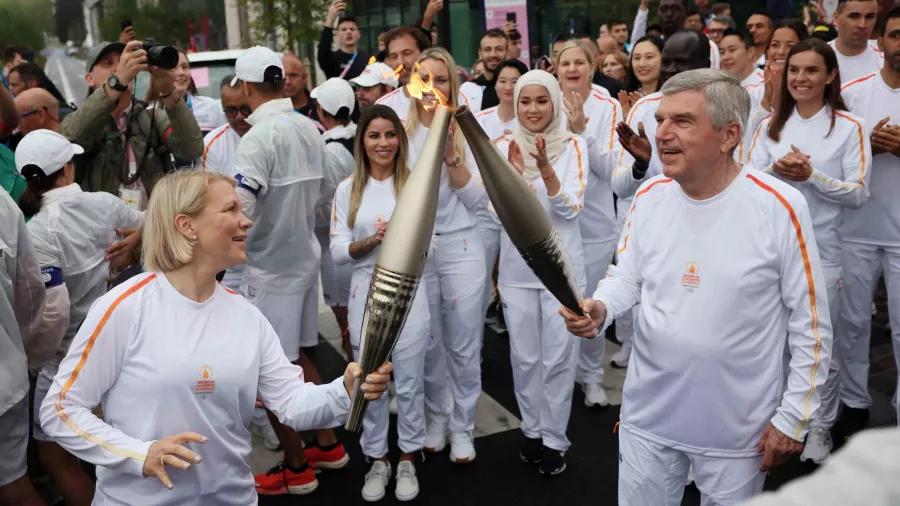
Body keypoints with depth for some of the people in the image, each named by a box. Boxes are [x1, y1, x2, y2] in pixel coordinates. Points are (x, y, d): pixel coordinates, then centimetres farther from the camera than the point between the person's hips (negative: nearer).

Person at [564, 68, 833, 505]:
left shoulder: (780, 207, -17)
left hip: (737, 427, -3)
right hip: (648, 414, 4)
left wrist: (793, 418, -8)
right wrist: (599, 308, -15)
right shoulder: (648, 196, -4)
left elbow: (810, 324, -10)